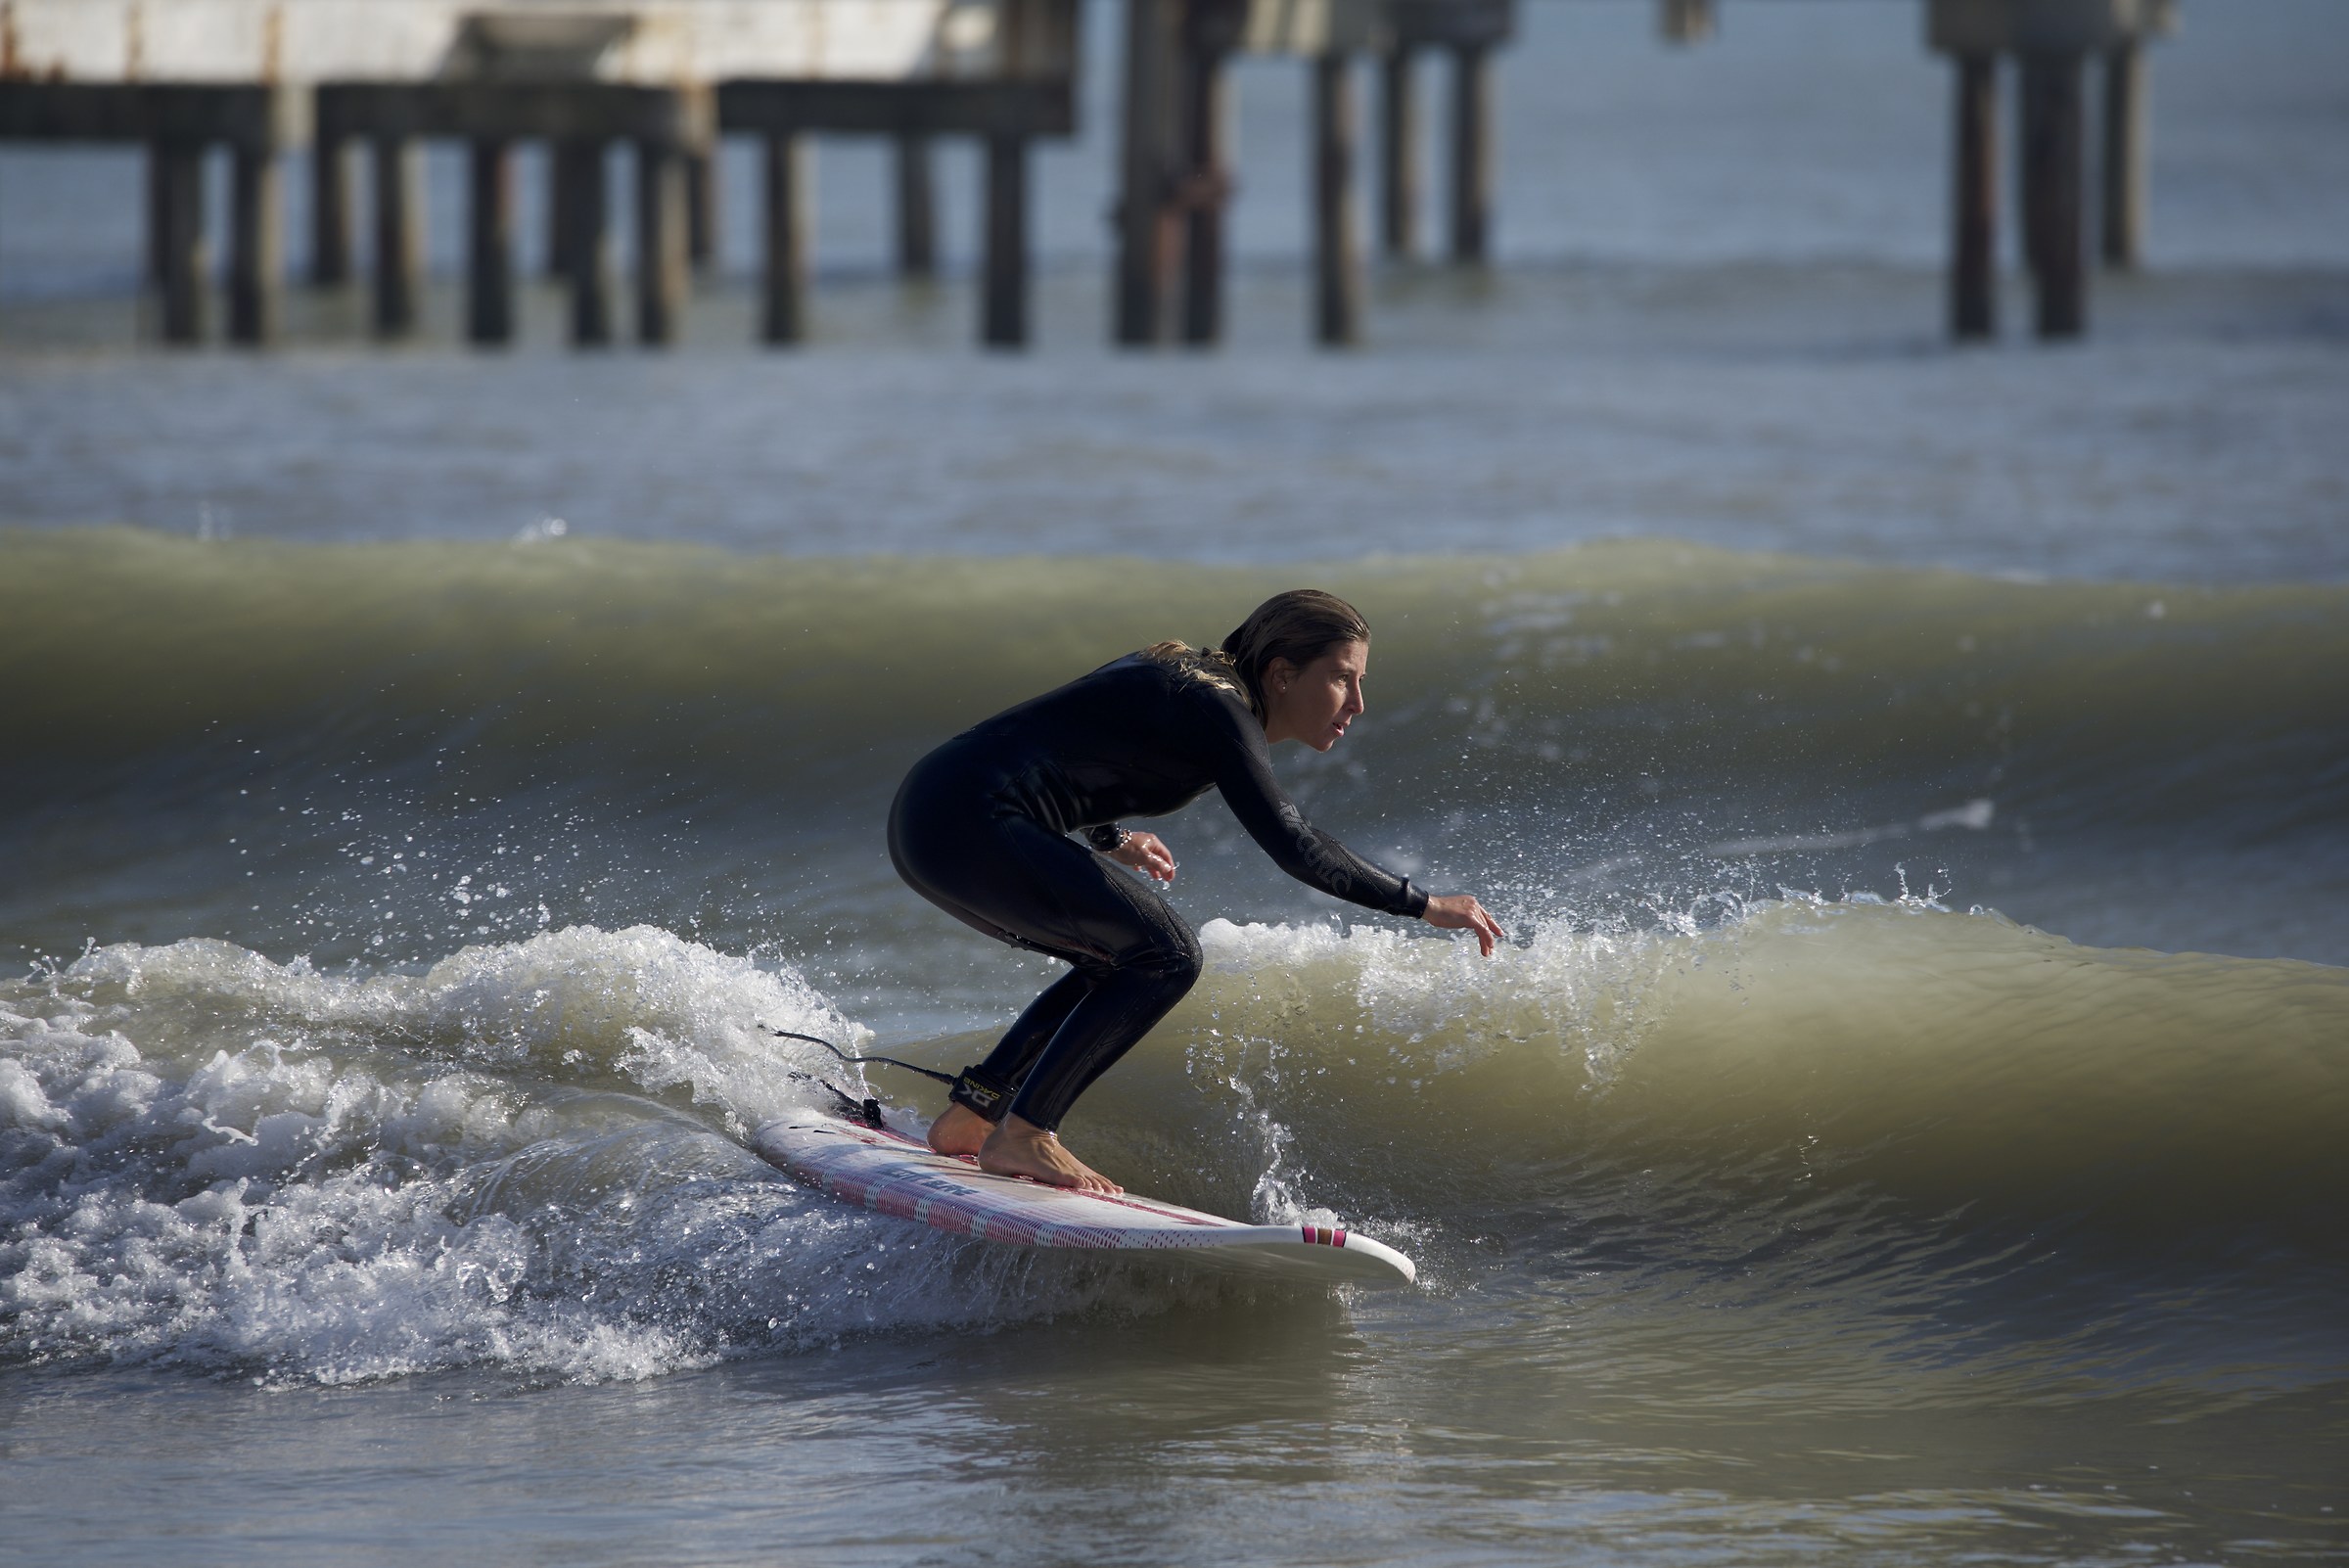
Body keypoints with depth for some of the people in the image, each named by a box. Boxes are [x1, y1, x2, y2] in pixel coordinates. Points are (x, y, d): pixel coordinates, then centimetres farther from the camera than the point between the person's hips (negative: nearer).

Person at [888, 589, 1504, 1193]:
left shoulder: (1187, 676, 17)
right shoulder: (1217, 711, -12)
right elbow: (1293, 846, -23)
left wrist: (1109, 841, 46)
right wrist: (1424, 905, -18)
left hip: (931, 813, 10)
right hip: (968, 827, -10)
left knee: (1124, 960, 20)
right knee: (1166, 957, -8)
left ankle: (968, 1116, 20)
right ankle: (1020, 1136, -7)